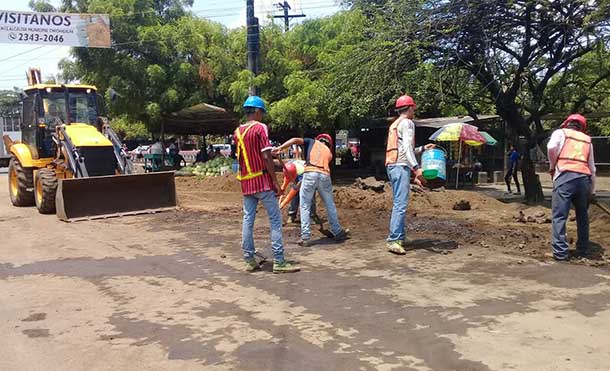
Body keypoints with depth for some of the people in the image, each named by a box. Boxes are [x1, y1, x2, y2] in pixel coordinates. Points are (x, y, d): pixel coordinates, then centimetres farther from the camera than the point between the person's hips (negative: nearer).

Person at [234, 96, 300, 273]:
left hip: (246, 183, 7)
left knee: (248, 220, 7)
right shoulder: (260, 127, -9)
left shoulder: (237, 132, 12)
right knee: (275, 220, -2)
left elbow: (240, 157, 15)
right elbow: (266, 157, -15)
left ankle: (249, 260, 11)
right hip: (262, 181, -7)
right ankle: (279, 262, -3)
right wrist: (275, 181, -12)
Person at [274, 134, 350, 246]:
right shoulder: (329, 152, 30)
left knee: (305, 206, 5)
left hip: (310, 174, -3)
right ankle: (338, 232, 30)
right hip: (325, 175, 3)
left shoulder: (312, 142, 22)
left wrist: (279, 148, 0)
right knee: (330, 206, 18)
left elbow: (295, 140, 8)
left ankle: (305, 238, 1)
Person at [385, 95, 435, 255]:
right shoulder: (407, 123, -4)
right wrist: (416, 168, -24)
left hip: (392, 166, 10)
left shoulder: (394, 125, 24)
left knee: (399, 203, 13)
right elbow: (407, 148, -17)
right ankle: (393, 240, -19)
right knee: (401, 204, -14)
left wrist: (422, 148, 28)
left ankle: (400, 237, 17)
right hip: (401, 166, -10)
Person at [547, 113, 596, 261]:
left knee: (559, 216, -5)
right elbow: (592, 168, 22)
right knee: (582, 216, 19)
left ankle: (560, 252, -12)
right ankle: (583, 249, 26)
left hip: (565, 176, -4)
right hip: (584, 178, 4)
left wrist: (553, 166, 7)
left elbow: (551, 148, -9)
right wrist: (592, 191, 26)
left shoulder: (560, 132, 13)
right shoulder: (587, 139, 24)